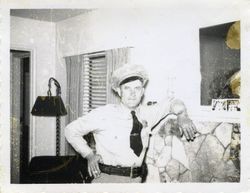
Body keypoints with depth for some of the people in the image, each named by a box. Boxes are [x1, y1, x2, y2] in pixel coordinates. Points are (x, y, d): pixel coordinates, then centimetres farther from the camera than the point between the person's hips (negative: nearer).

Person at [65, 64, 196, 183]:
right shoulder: (103, 114, -9)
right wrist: (89, 155, -3)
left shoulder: (147, 114, 3)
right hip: (107, 178, -4)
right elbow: (71, 130, 2)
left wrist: (182, 115, -2)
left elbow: (172, 103, 18)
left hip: (136, 178, 4)